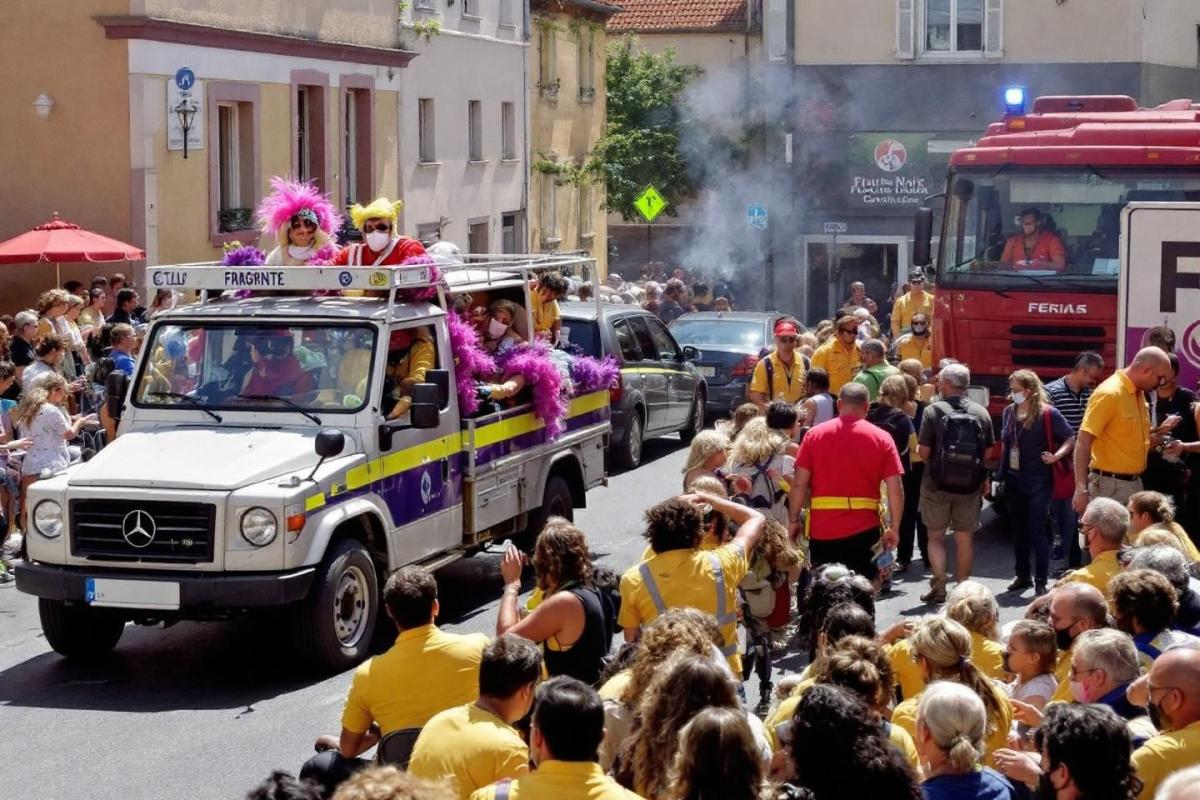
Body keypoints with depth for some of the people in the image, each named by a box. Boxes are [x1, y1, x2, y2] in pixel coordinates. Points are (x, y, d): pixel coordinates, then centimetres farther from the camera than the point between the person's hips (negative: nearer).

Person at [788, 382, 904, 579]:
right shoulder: (881, 439, 0)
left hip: (822, 528, 1)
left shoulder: (815, 434, 1)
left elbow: (799, 484, -2)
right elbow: (895, 489, -4)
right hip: (864, 530, -1)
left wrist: (794, 521, 6)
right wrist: (894, 528, 4)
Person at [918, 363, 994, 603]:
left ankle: (938, 587, -4)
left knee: (936, 536, 8)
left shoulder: (933, 411, -11)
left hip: (937, 485, -2)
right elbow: (988, 453, 5)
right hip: (970, 485, 2)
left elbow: (923, 452, -13)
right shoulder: (982, 413, 0)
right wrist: (984, 479, 19)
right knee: (965, 538, 12)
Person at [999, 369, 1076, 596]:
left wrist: (1056, 456, -18)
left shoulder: (1048, 413, -10)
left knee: (1037, 531, -6)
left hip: (1038, 481, -6)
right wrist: (1002, 473, 14)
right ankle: (1022, 575, 26)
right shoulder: (1009, 412, 7)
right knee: (1018, 530, 13)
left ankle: (1041, 581, -1)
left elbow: (1071, 438, -6)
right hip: (1013, 480, 6)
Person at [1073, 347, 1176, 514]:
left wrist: (1159, 432, 6)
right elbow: (1083, 441, -20)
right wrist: (1081, 489, -27)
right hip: (1110, 485, -9)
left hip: (1135, 483, 9)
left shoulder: (1139, 394, 12)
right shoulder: (1109, 393, -15)